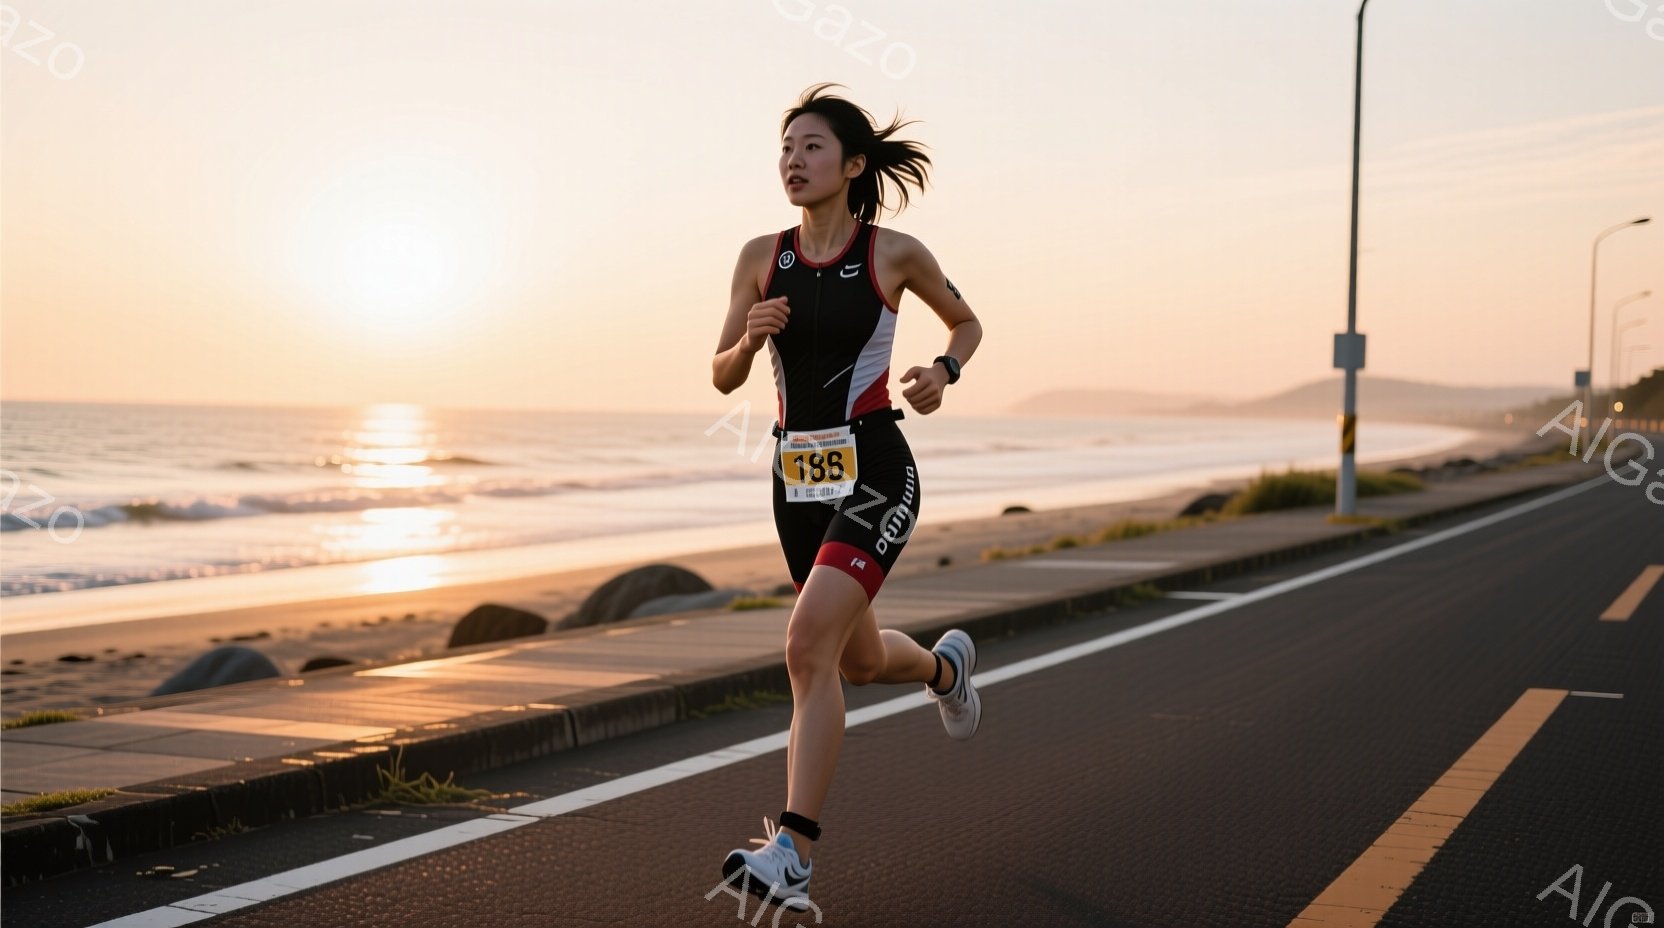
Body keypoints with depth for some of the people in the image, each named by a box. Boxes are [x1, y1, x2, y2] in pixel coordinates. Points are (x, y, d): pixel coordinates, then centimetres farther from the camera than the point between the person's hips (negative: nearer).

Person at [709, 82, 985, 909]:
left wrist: (943, 371, -8)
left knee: (808, 643, -23)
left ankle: (793, 851, -19)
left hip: (874, 473, -5)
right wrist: (752, 336, -14)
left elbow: (966, 323, 13)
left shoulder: (894, 253, -4)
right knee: (860, 660, 18)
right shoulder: (761, 257, 3)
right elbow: (724, 377, 7)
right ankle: (945, 666, 54)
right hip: (797, 476, 5)